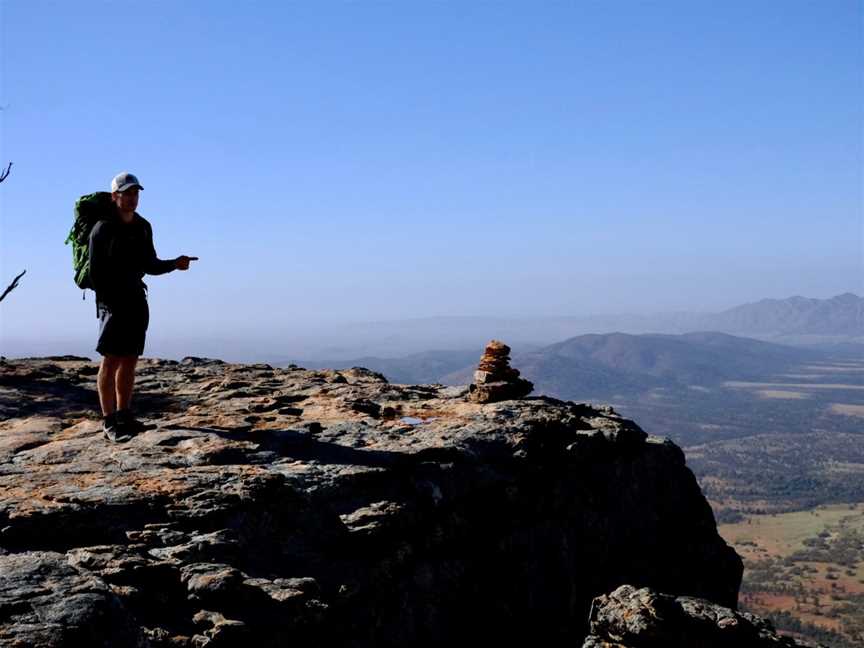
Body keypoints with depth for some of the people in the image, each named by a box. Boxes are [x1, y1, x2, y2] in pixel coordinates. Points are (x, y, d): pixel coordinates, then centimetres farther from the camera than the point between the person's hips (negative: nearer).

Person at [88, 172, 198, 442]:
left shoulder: (143, 227, 12)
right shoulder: (103, 229, -8)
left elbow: (150, 266, 16)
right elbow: (95, 272, -11)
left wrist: (175, 264, -1)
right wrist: (108, 304, -18)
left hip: (136, 300, 7)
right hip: (112, 300, -7)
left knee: (129, 360, 8)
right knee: (111, 360, -9)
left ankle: (124, 416, 15)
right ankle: (109, 422, -7)